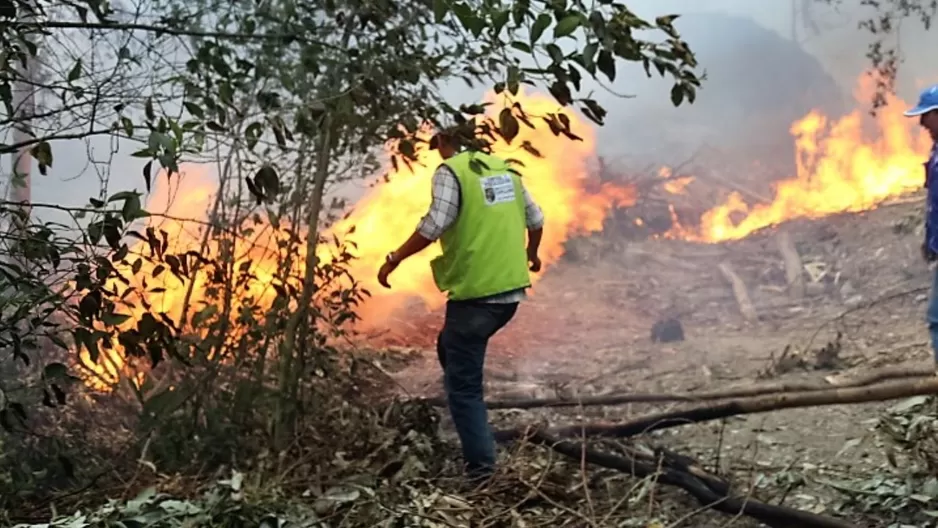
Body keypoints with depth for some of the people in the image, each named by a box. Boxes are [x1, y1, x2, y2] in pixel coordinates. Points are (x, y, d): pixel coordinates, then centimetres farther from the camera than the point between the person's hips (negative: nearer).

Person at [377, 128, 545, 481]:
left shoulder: (450, 171, -8)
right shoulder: (503, 168, 13)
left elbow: (434, 225, -19)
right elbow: (535, 218, 19)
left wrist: (394, 260, -9)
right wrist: (531, 253, 38)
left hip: (475, 292, -8)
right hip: (510, 288, 8)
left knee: (462, 383, 1)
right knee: (451, 347, 27)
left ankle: (481, 466, 0)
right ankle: (474, 431, 27)